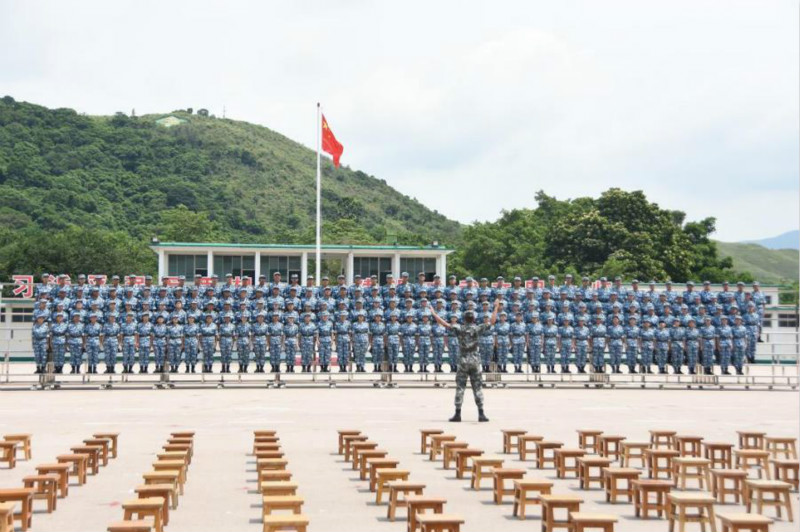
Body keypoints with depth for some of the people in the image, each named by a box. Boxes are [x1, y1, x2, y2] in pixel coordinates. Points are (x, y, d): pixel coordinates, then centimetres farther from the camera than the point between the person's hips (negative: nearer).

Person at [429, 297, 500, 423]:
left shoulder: (459, 328, -2)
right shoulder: (477, 328, -3)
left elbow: (444, 323, 0)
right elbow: (492, 322, 4)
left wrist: (433, 313, 10)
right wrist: (496, 308, 13)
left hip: (463, 360, 0)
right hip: (475, 360, 0)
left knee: (460, 387, 4)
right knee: (477, 387, 3)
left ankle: (457, 414, 2)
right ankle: (481, 414, 0)